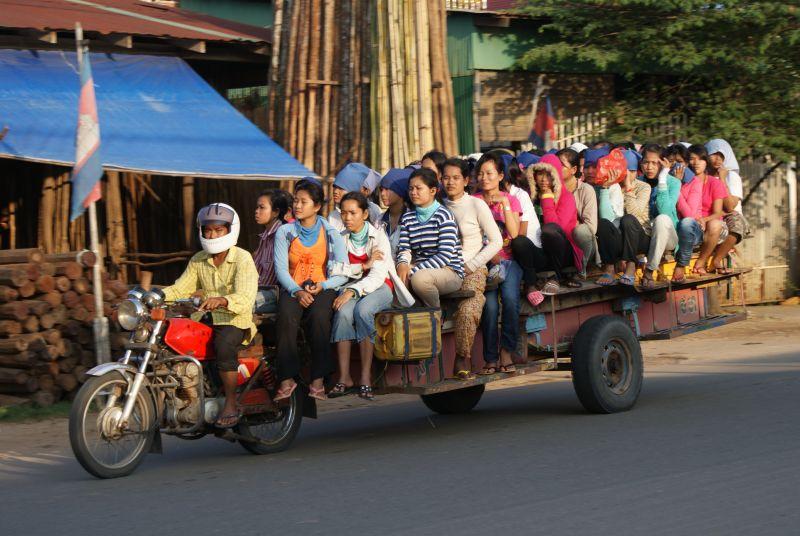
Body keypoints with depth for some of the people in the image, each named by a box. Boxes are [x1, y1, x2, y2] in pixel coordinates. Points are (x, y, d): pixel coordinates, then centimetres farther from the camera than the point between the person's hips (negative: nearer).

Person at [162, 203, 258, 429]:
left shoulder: (243, 259, -9)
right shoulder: (198, 260, 11)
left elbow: (246, 298, -24)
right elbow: (181, 288, 7)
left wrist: (221, 300, -44)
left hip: (236, 320, -6)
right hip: (207, 320, 6)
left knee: (224, 345, -36)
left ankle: (231, 404, -24)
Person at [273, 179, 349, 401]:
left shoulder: (331, 233, 5)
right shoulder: (285, 232, 8)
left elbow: (343, 273, 1)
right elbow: (281, 269, 0)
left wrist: (322, 286, -18)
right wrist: (297, 291, -18)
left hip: (323, 289, -1)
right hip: (293, 288, 1)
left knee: (319, 316, -35)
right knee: (286, 316, -33)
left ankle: (318, 379, -31)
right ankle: (287, 379, -32)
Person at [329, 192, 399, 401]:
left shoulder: (378, 237, -6)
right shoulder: (341, 239, 6)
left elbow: (378, 276, -17)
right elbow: (334, 269, -6)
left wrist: (352, 291, -29)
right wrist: (363, 266, -17)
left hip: (378, 287, -3)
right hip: (352, 287, 3)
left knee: (362, 310, -35)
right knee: (343, 312, -31)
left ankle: (366, 378, -33)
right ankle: (344, 378, -31)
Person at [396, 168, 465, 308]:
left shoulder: (443, 216, -9)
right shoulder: (407, 218, 12)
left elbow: (445, 255, -17)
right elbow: (404, 248, 2)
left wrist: (415, 270, -25)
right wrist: (402, 263, -23)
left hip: (450, 272, -5)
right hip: (420, 269, 5)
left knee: (420, 278, -35)